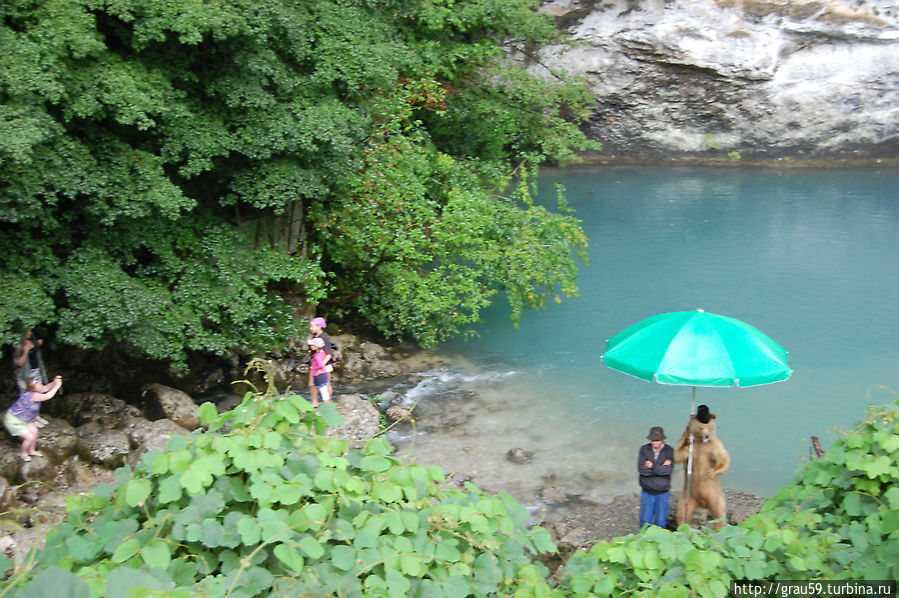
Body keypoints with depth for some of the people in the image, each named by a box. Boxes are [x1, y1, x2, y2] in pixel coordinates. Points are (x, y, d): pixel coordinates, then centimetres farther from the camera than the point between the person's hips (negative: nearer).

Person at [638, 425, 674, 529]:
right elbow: (641, 468, -16)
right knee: (645, 522, 8)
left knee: (660, 522, 10)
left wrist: (652, 466, -14)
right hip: (647, 493, 1)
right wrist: (661, 467, -16)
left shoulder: (669, 451, -7)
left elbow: (668, 470, -19)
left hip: (662, 493, -1)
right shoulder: (644, 449, -4)